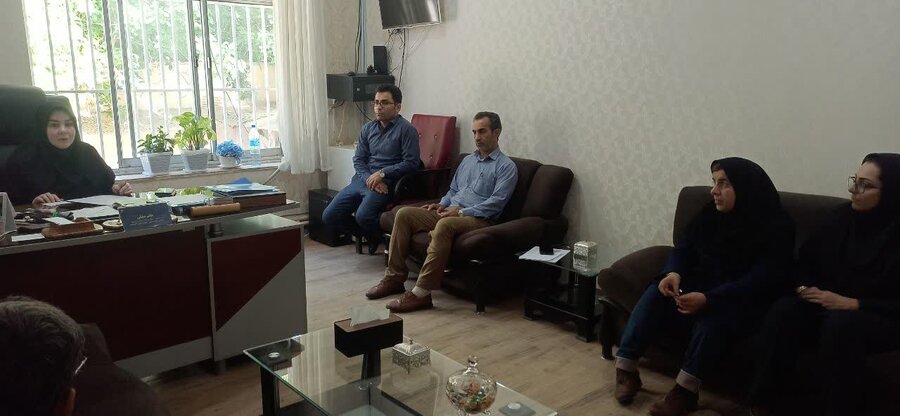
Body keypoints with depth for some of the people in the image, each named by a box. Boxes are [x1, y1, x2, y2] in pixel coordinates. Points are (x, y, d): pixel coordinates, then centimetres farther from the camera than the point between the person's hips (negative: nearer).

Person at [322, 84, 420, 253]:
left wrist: (382, 173, -16)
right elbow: (358, 159, 11)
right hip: (362, 179, 7)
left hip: (387, 182, -7)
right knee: (329, 216, -1)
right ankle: (370, 235, 18)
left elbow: (411, 163, -11)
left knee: (363, 216, -31)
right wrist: (369, 179, -9)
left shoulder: (406, 130, -5)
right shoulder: (368, 128, 14)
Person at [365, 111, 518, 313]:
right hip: (449, 212, 8)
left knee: (444, 225, -39)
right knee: (404, 214, -11)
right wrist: (442, 204, 7)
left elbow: (496, 202, -12)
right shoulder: (467, 160, 24)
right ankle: (394, 277, -9)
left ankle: (421, 293, -38)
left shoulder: (506, 167, 0)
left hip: (478, 219, -8)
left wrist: (461, 211, -18)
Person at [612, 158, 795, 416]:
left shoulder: (776, 227, -14)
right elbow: (684, 248, 6)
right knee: (657, 294, -20)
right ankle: (625, 368, -22)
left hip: (743, 300, -6)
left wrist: (709, 298, -36)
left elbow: (762, 280, -23)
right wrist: (673, 272, -20)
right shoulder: (710, 214, 6)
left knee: (713, 315, -37)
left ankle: (685, 390, -31)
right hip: (701, 286, 6)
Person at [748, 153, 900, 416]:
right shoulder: (844, 217, 3)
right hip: (830, 305, 5)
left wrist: (854, 304, -24)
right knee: (784, 311, -24)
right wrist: (805, 287, -8)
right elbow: (807, 259, 11)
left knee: (841, 324, -37)